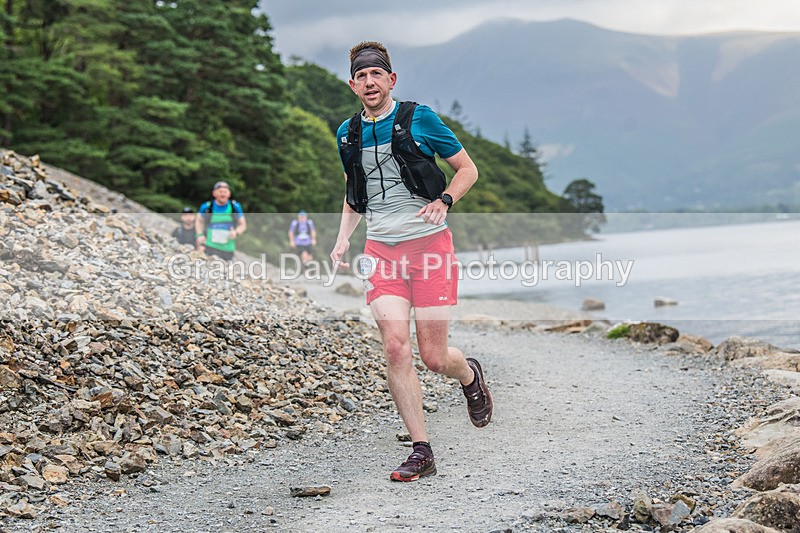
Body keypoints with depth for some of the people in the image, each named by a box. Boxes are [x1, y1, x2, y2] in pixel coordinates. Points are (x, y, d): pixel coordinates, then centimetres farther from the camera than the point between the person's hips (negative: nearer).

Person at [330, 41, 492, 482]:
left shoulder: (419, 118, -3)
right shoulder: (348, 134, 11)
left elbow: (468, 169, 4)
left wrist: (444, 201, -15)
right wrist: (343, 239, 10)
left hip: (429, 245, -3)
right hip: (381, 250, 3)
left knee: (434, 357, -2)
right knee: (395, 347, -13)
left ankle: (470, 375, 36)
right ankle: (421, 452, -4)